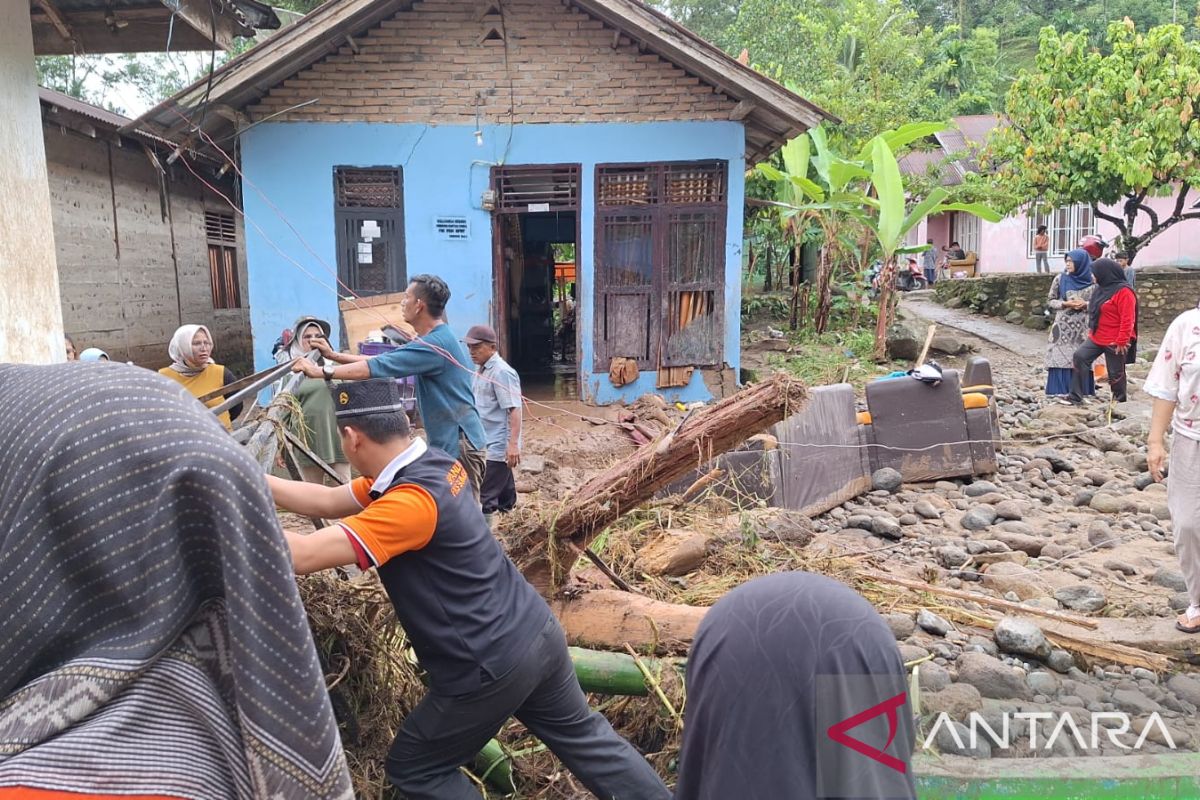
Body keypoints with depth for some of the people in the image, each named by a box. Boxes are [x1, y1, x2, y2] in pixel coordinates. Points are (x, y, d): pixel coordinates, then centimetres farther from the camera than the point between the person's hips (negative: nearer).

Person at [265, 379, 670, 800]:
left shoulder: (412, 501, -26)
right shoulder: (435, 464, 0)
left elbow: (301, 555, -28)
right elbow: (329, 501, 7)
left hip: (491, 669, -8)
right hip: (538, 633, 8)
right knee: (582, 735, 25)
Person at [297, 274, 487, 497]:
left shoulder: (435, 344, -19)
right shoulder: (437, 340, 15)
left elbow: (380, 367, -22)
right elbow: (386, 360, 17)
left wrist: (322, 371, -19)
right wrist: (334, 356, 14)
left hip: (459, 444, -10)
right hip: (450, 443, 10)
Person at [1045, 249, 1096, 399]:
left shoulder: (1092, 280, 2)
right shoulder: (1060, 278, 2)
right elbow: (1050, 300, 6)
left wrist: (1085, 304, -12)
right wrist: (1065, 304, -11)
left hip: (1083, 327, 0)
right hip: (1064, 325, 0)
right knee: (1061, 356, -4)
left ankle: (1081, 391, 7)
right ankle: (1060, 391, 0)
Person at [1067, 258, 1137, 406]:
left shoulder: (1123, 292, -18)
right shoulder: (1102, 289, 10)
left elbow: (1127, 320, -21)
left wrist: (1122, 341, -22)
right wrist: (1091, 330, 19)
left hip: (1114, 342, -9)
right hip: (1096, 338, 9)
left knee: (1115, 373, 4)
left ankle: (1120, 401, 22)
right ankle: (1075, 397, 0)